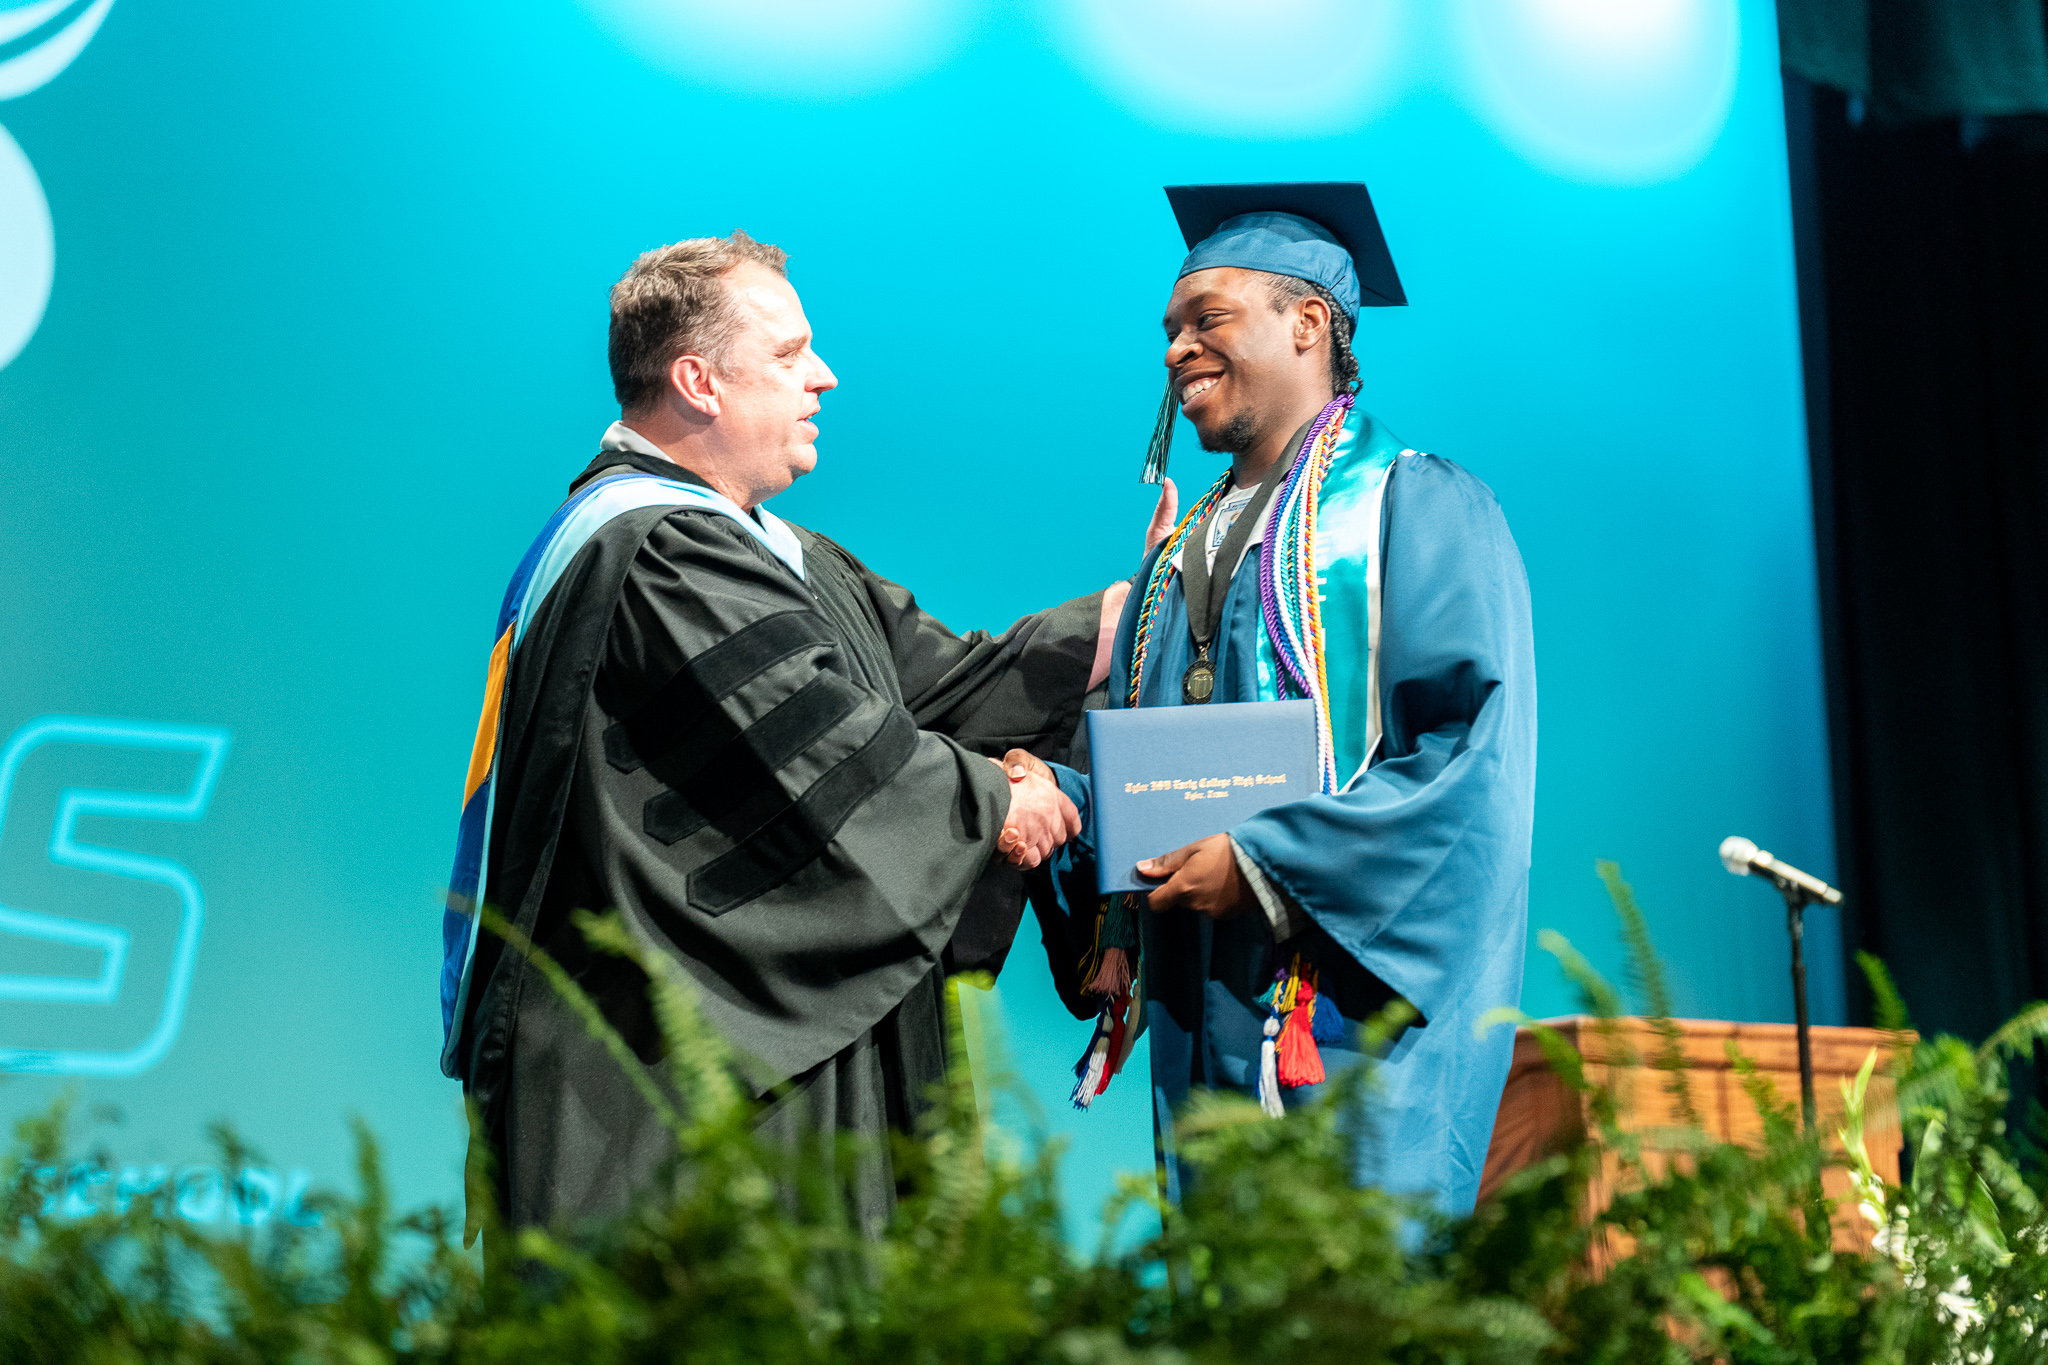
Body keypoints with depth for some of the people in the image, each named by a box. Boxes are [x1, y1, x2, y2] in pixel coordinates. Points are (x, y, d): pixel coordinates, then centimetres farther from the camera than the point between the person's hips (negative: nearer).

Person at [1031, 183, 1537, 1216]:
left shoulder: (1420, 510, -2)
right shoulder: (1180, 552, 20)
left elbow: (1476, 756, -14)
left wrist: (1265, 862, -18)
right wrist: (1055, 796, -2)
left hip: (1355, 1020, -7)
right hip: (1201, 1031, 7)